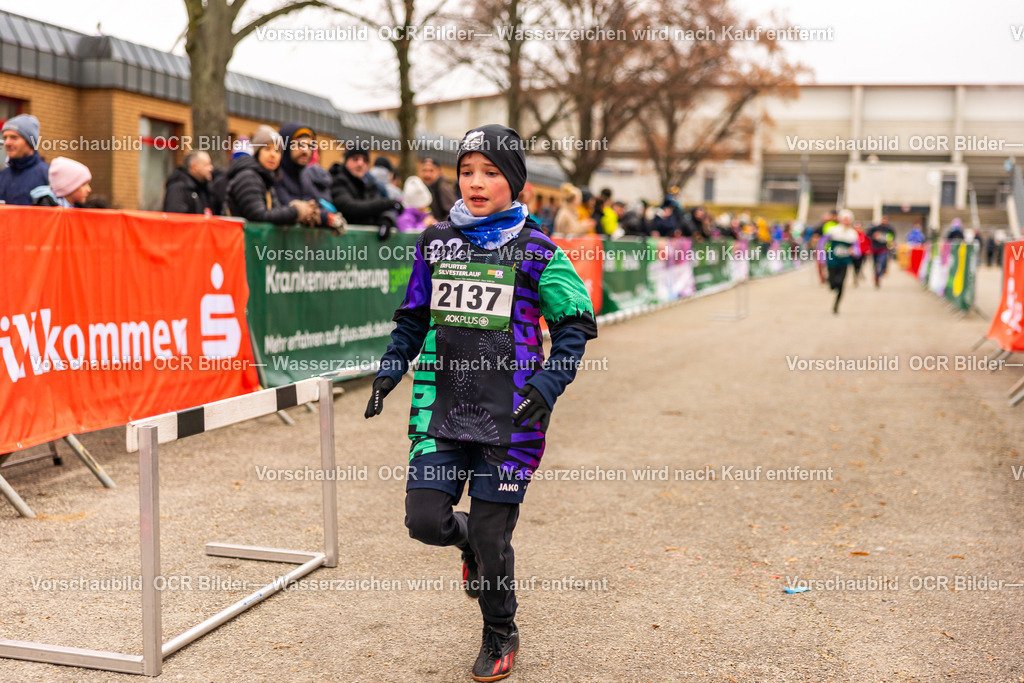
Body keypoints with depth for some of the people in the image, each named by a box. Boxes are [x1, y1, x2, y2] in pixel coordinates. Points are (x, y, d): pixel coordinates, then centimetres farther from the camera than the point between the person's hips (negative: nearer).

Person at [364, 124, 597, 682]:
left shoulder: (536, 251, -1)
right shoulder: (436, 242, 9)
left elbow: (576, 326, 2)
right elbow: (413, 318, 18)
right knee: (425, 520, -7)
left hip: (508, 415, -3)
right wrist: (390, 368, 3)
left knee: (491, 537, 2)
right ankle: (471, 543, 32)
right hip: (441, 409, 3)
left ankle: (500, 638, 29)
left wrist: (547, 385, -11)